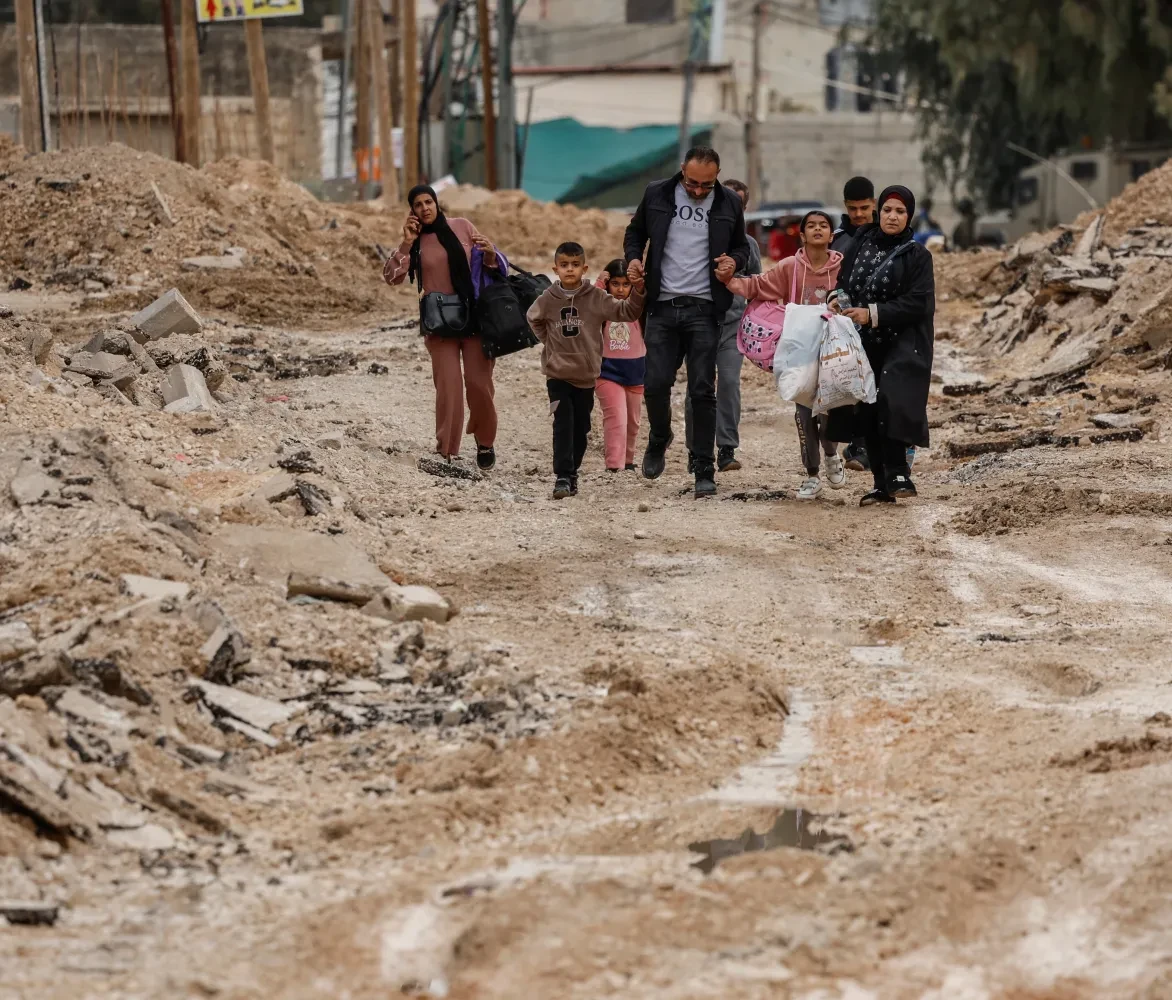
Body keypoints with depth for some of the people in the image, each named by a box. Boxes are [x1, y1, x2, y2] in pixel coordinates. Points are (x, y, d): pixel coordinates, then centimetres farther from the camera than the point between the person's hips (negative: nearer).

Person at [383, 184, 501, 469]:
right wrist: (407, 243, -14)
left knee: (478, 382, -4)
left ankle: (485, 442, 17)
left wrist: (490, 253, -12)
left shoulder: (462, 227, 4)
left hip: (475, 316, 0)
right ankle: (447, 452, 1)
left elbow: (491, 265, 11)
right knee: (448, 386, -7)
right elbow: (392, 277, -9)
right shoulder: (415, 242, 3)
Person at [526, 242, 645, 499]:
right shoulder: (548, 299, -3)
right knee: (563, 425, -13)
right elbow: (533, 319, 18)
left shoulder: (595, 297, -5)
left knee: (581, 429, 11)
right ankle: (562, 476, -16)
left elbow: (626, 312, -7)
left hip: (586, 375, 1)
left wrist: (637, 292, -22)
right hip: (557, 374, -1)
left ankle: (572, 472, 27)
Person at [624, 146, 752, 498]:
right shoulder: (657, 195, 4)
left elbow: (741, 246, 16)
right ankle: (658, 440, 28)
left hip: (704, 310, -1)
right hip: (662, 306, 1)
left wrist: (735, 261, -6)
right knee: (656, 383, -3)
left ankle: (704, 471, 3)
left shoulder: (729, 204, 4)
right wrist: (633, 258, -3)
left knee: (702, 390, -3)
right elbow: (636, 232, 18)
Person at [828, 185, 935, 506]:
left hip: (902, 346, -5)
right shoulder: (862, 244, 10)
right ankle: (882, 483, 11)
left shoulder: (917, 255, -3)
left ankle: (897, 474, -13)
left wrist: (873, 314, -18)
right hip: (864, 345, 5)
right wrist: (838, 300, -2)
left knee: (892, 405, -22)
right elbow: (844, 281, 21)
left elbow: (918, 303, -11)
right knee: (867, 413, 4)